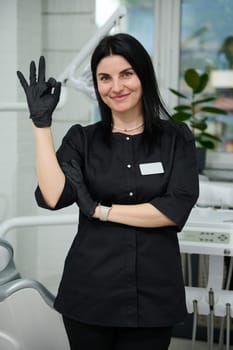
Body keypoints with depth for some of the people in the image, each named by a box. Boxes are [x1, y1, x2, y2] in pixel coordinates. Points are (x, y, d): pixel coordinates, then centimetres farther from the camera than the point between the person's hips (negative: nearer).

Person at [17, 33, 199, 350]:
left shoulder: (176, 138, 1)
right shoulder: (82, 139, 3)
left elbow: (176, 210, -11)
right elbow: (52, 198, -12)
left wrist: (101, 210, -11)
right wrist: (42, 122, -11)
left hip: (153, 295, 0)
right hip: (90, 293, 1)